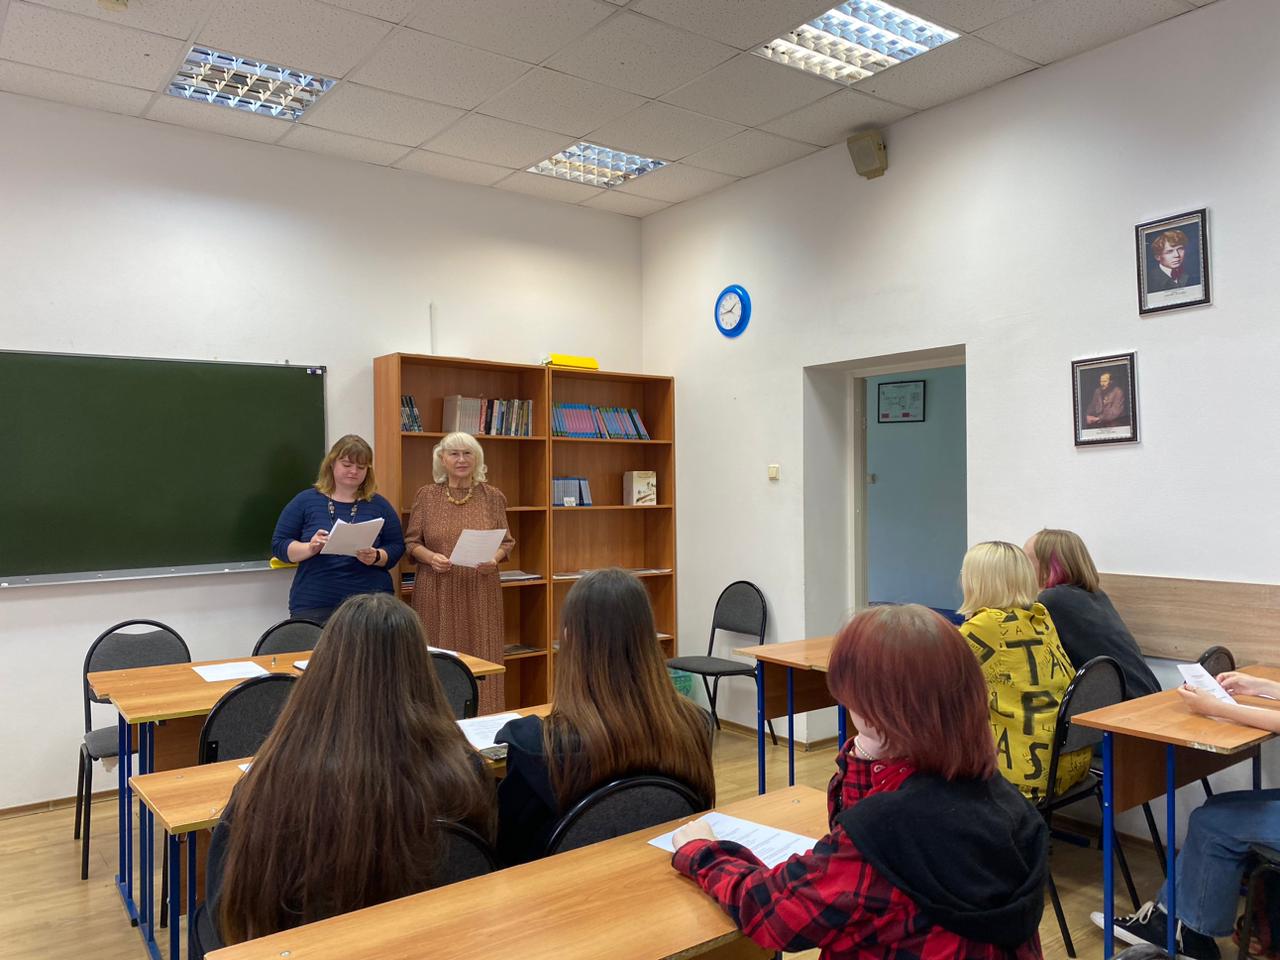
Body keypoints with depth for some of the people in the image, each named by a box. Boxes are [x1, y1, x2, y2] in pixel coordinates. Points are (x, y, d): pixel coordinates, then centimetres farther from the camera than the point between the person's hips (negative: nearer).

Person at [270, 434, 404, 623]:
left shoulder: (378, 504, 7)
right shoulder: (305, 501, 5)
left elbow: (396, 546, 8)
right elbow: (279, 545, 4)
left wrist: (376, 557, -13)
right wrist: (310, 548, -15)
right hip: (314, 604, 0)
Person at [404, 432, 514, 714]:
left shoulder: (493, 496, 5)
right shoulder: (426, 495, 4)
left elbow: (506, 541, 8)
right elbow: (411, 541, 5)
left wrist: (494, 559, -12)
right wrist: (431, 557, -14)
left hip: (480, 593, 1)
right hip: (437, 593, 0)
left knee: (482, 659, 3)